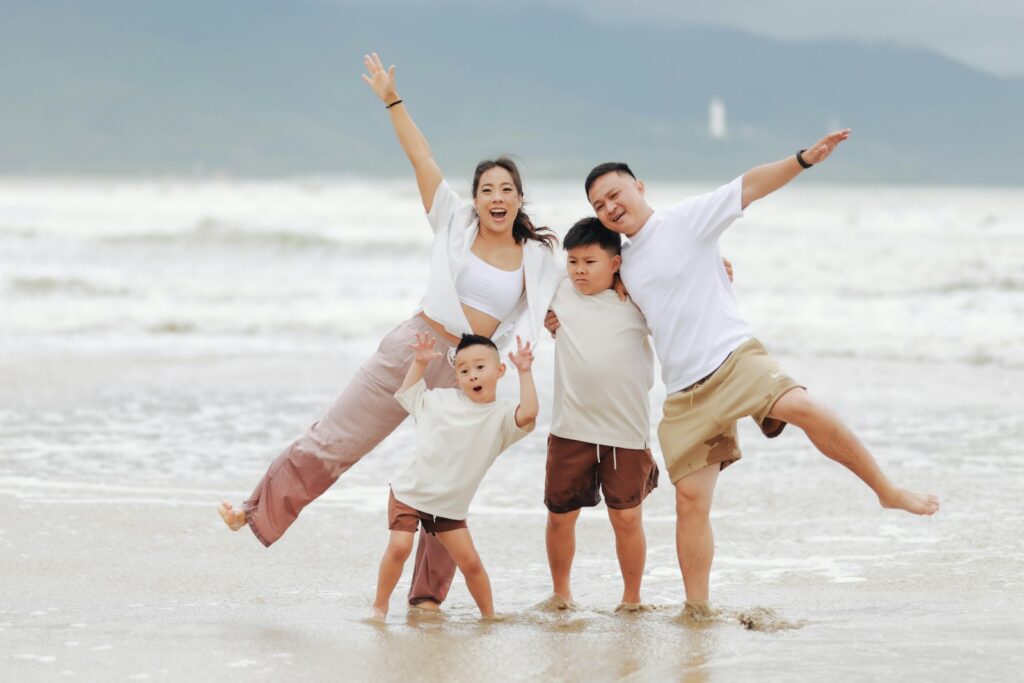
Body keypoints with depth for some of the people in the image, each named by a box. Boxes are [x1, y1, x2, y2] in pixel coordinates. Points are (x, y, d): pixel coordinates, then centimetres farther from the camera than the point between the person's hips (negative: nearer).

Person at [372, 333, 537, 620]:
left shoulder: (501, 415, -6)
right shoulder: (440, 400, 1)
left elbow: (528, 414, -28)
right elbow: (407, 393, 19)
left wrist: (525, 372, -25)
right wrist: (420, 362, 8)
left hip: (450, 507, 0)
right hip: (410, 491, 0)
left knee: (470, 561, 0)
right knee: (399, 546, -17)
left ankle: (489, 614, 18)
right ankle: (379, 605, -3)